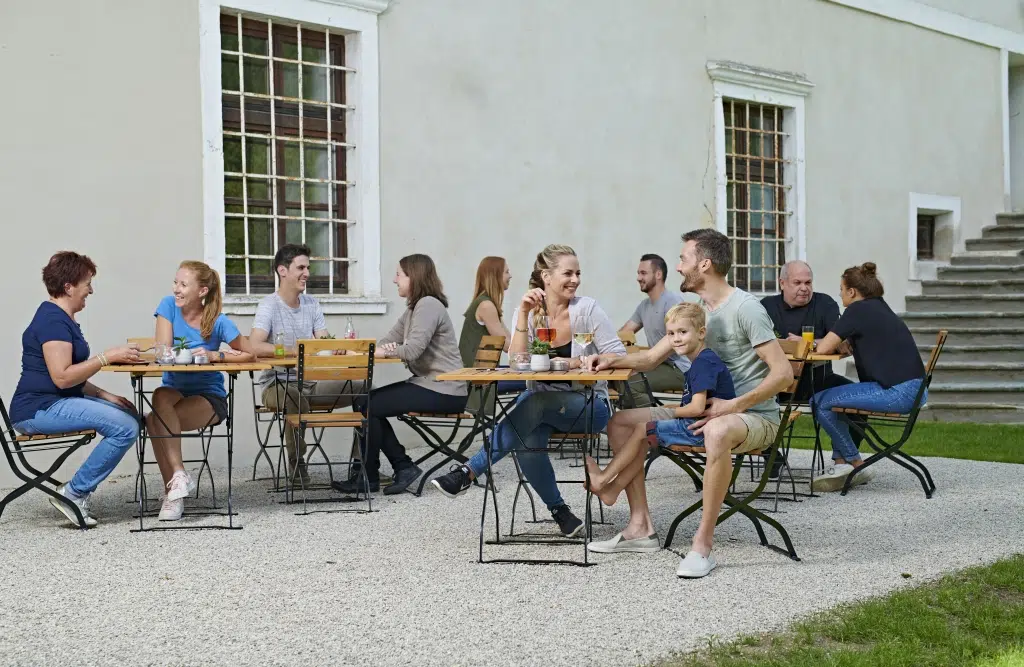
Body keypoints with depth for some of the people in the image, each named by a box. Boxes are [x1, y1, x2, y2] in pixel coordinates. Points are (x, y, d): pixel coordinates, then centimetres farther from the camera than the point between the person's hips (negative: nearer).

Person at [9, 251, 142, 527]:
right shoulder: (53, 320, -15)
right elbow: (61, 377, -24)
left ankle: (79, 492, 2)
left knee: (131, 417, 2)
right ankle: (73, 494, -12)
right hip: (39, 409, -11)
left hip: (59, 402, 11)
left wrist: (106, 396, 8)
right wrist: (107, 357, -19)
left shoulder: (62, 318, 18)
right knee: (125, 428, -23)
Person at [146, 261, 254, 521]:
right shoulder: (169, 305, -2)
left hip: (209, 396, -3)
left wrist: (215, 356, -18)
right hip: (175, 389, 3)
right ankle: (179, 476, -28)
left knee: (155, 421, -28)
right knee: (160, 396, -34)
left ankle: (173, 485, -15)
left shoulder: (219, 322, -10)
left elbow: (249, 354, -5)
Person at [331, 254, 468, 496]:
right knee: (365, 402, 7)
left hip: (442, 391, -10)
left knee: (368, 405, -11)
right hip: (426, 384, 10)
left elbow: (412, 349, -24)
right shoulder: (414, 308, 18)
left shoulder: (429, 304, -14)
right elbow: (388, 342, 15)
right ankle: (404, 467, 5)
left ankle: (368, 476, 2)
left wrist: (381, 351, -12)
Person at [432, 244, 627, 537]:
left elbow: (618, 357, -6)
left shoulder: (587, 309, -4)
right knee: (528, 440, -33)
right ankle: (559, 511, -12)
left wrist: (578, 362, -20)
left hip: (589, 405, -2)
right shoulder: (527, 312, 2)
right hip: (541, 407, 2)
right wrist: (524, 315, -19)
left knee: (534, 402, -35)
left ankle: (468, 472, -32)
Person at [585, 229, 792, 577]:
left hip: (755, 416, -9)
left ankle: (703, 544, -35)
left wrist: (734, 406, -26)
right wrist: (613, 361, -2)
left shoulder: (745, 308, -15)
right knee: (621, 423, 2)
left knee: (717, 431, -44)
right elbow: (652, 357, 17)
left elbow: (783, 372, -20)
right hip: (707, 411, 9)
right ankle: (640, 526, -3)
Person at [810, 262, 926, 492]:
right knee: (835, 395, 21)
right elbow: (846, 346, 26)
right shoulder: (880, 308, 20)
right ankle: (841, 465, 17)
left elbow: (824, 348, -11)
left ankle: (856, 464, 6)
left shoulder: (858, 310, -8)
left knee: (822, 402, -6)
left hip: (896, 393, -10)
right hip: (912, 391, 10)